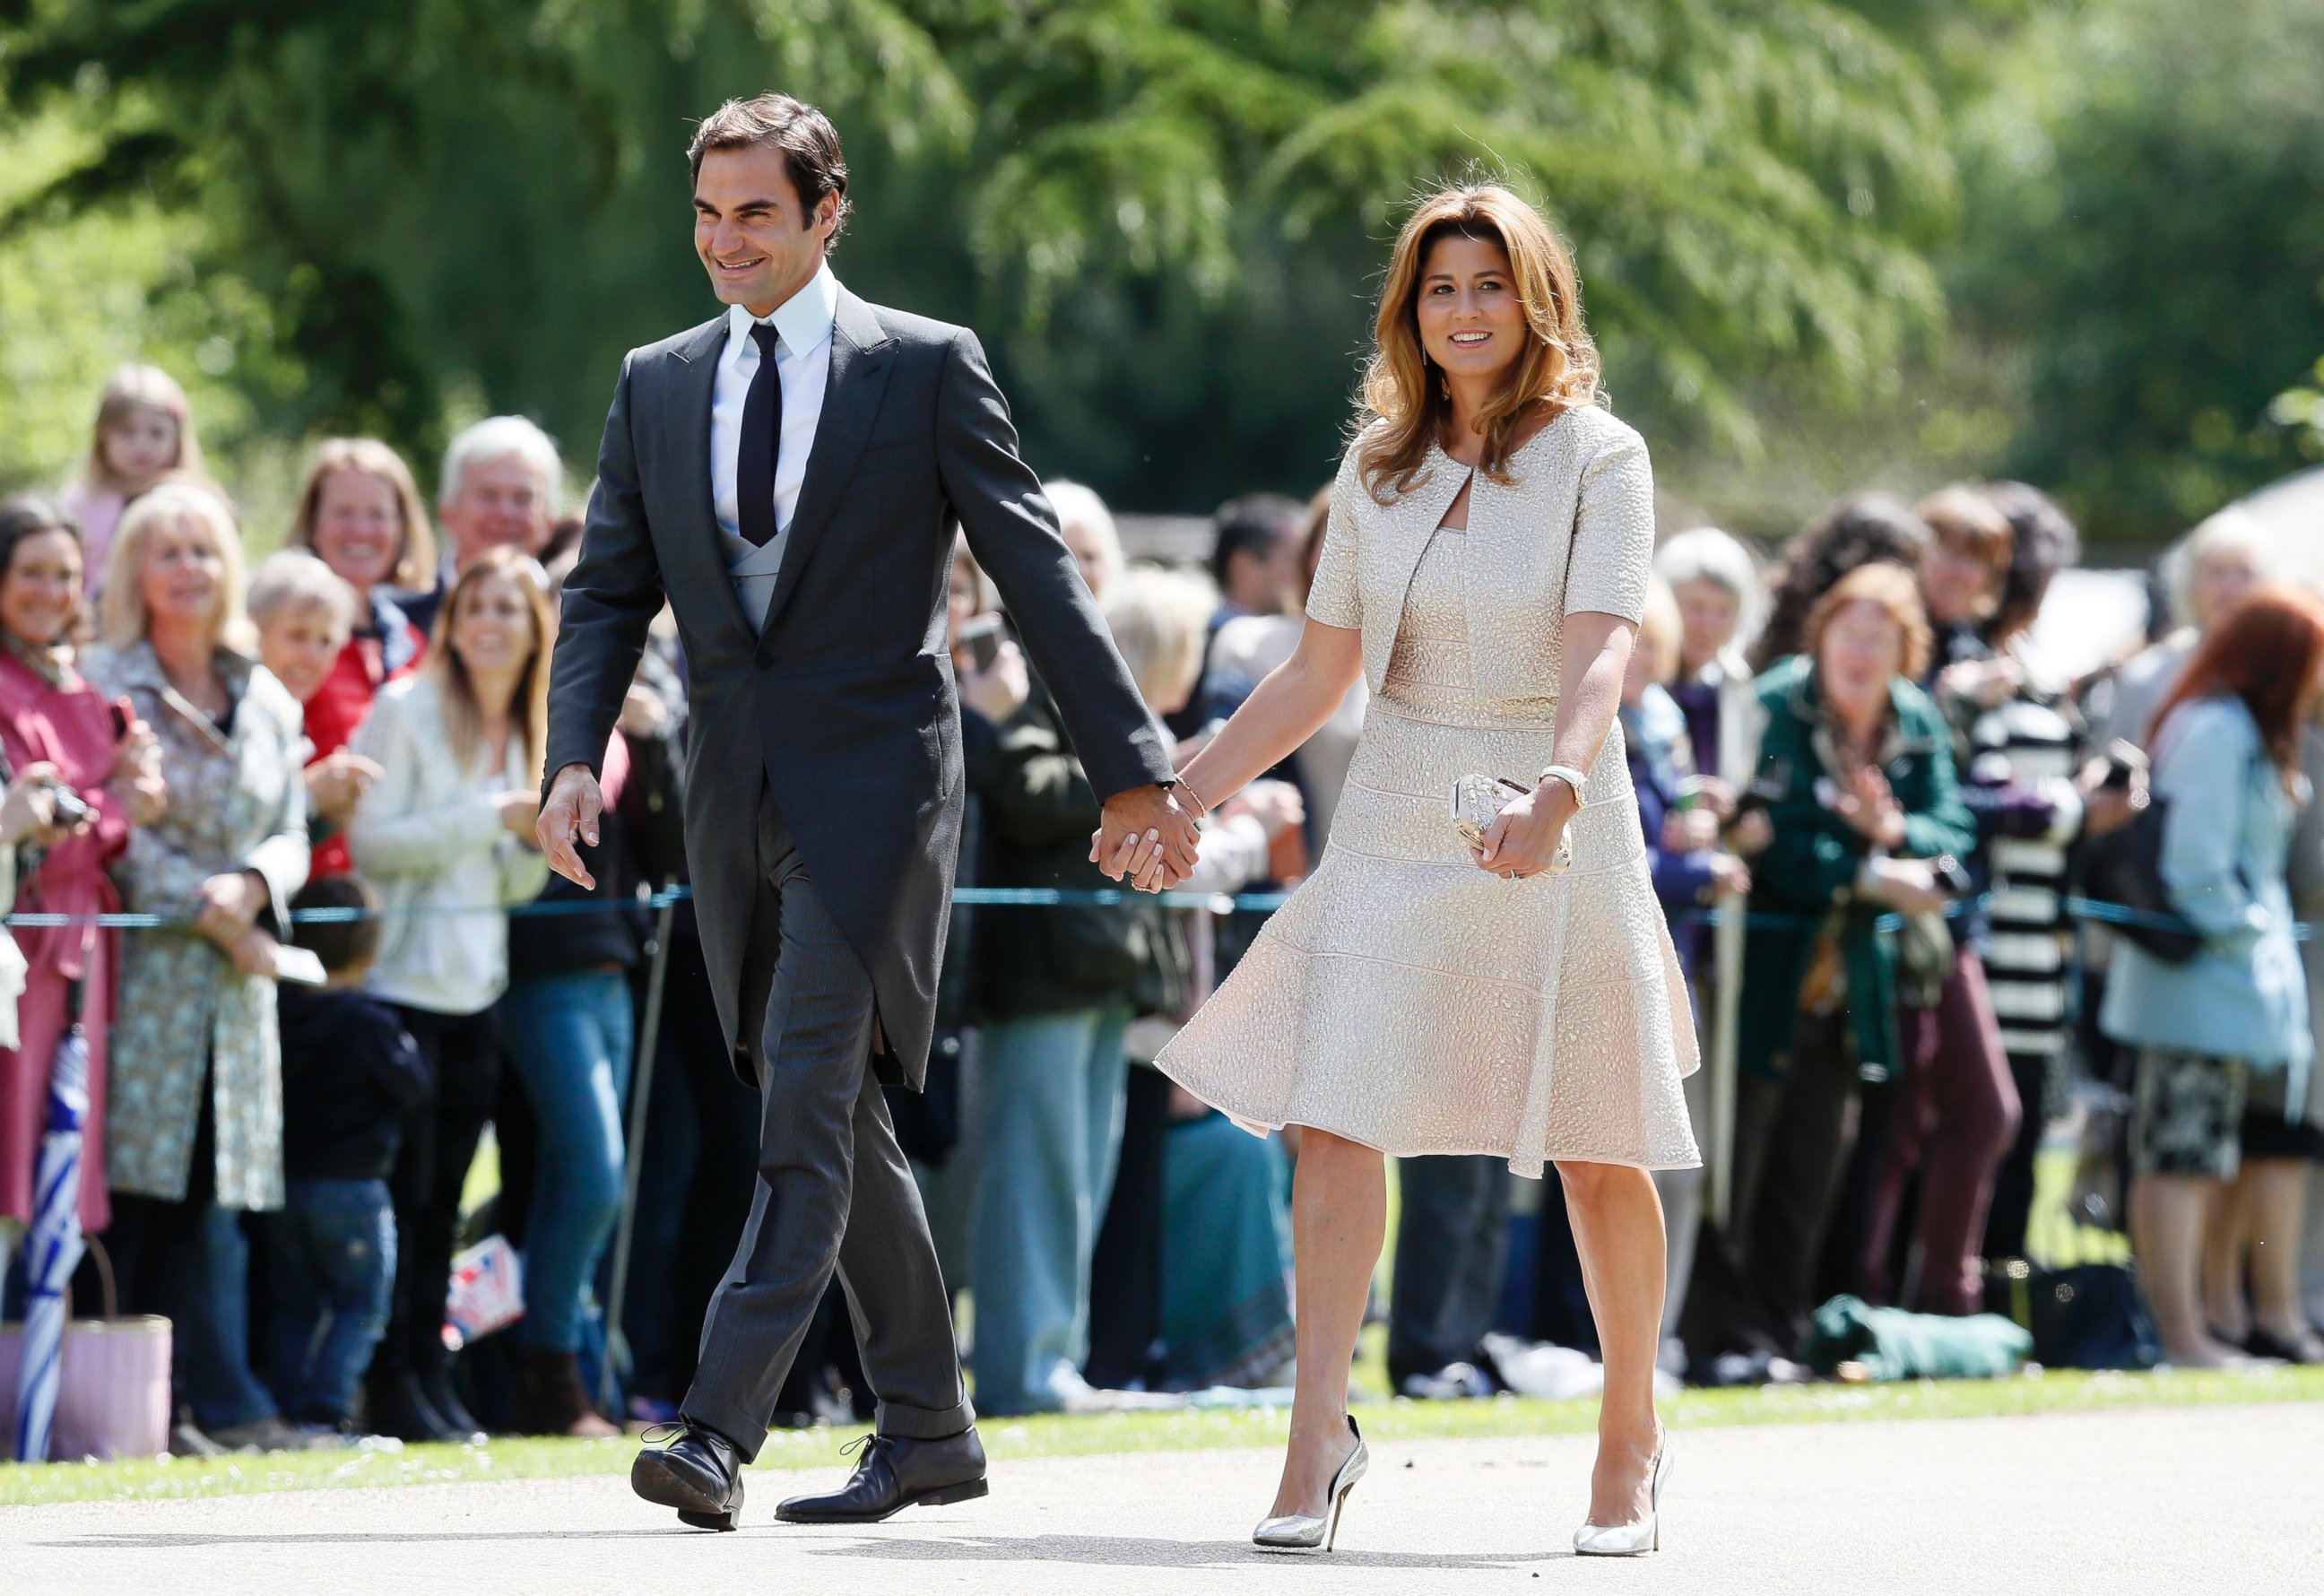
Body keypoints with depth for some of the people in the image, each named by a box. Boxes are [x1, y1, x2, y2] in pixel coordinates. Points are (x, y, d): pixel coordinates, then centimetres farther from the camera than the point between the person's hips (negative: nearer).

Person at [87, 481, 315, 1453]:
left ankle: (224, 1401, -2)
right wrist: (210, 910, -13)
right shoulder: (106, 686, 0)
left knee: (216, 1196, 1)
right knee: (128, 1186, -8)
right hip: (138, 966, -5)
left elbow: (291, 833, 13)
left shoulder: (269, 703, 16)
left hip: (235, 976, 5)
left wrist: (253, 885, -9)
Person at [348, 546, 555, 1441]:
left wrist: (544, 840, -3)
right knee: (404, 1192, -7)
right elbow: (372, 840, -15)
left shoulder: (529, 731, 14)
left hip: (478, 989, 6)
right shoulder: (407, 711, -6)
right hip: (404, 983, -6)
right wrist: (492, 817, -19)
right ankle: (393, 1390, -2)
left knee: (443, 1198, 8)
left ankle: (433, 1380, 12)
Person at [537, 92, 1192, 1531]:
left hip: (874, 777, -5)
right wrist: (576, 754, -8)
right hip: (736, 795, 5)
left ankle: (722, 1431, -23)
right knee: (839, 1124, 11)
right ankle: (930, 1429, 21)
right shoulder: (658, 385, 12)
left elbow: (1036, 573, -2)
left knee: (808, 1099, -16)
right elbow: (609, 591, 10)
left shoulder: (927, 369, -1)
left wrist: (1134, 767, -5)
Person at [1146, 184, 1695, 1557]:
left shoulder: (1599, 460, -5)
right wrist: (1185, 796, 10)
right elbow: (1318, 675, 14)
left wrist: (1561, 787, -36)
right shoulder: (1379, 472, 8)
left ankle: (1633, 1442, 21)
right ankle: (1319, 1441, -10)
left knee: (1597, 1156, 5)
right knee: (1337, 1122, -11)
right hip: (1395, 826, 3)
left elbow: (1600, 650, -19)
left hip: (1556, 831, -3)